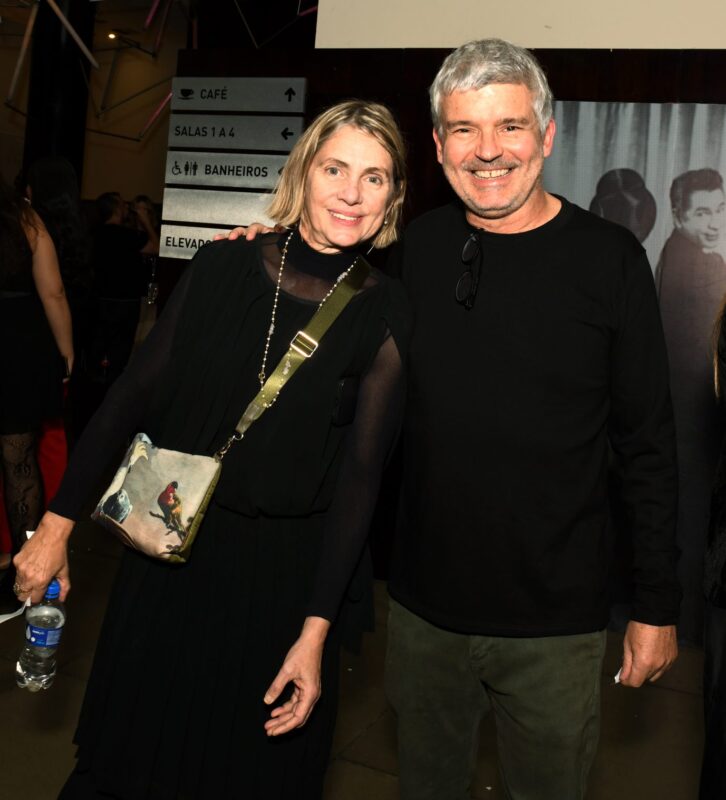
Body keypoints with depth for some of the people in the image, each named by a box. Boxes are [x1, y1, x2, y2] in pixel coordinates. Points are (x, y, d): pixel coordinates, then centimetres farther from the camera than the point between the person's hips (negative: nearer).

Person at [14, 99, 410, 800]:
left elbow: (360, 470, -10)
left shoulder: (385, 313, -9)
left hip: (287, 571, -1)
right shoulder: (222, 267, -6)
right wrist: (57, 523, -1)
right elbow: (135, 394, -1)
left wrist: (317, 628, -12)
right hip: (170, 551, 2)